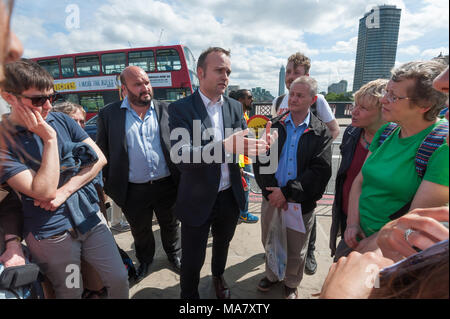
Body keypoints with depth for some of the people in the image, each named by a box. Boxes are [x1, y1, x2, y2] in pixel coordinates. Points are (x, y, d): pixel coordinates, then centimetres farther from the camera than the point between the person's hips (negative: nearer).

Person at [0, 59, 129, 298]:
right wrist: (50, 139, -21)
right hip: (51, 234, -3)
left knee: (119, 279, 10)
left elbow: (100, 159, -3)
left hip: (90, 218, 4)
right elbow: (44, 192, -22)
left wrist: (64, 191, -12)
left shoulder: (62, 121, 0)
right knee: (71, 292, 18)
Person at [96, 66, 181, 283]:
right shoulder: (108, 115, -4)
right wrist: (107, 185, 0)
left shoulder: (165, 110, -2)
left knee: (170, 225, 21)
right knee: (140, 230, 22)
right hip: (134, 190, 0)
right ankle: (144, 261, 50)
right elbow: (103, 153, 1)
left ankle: (174, 255, 49)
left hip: (166, 185, 1)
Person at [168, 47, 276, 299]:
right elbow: (181, 158, -26)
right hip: (198, 200, -4)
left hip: (230, 196, 5)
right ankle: (189, 295, 43)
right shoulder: (181, 109, -14)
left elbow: (244, 141, -1)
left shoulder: (235, 106, 1)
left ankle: (219, 275, 59)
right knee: (193, 259, 13)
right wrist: (225, 146, -41)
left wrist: (261, 142, -26)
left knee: (223, 243, 28)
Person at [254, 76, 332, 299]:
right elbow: (260, 160, -4)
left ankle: (292, 284, 45)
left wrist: (287, 192, -20)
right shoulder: (274, 126, 0)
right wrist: (271, 191, -15)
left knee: (296, 250, 17)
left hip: (302, 202, -2)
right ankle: (271, 275, 49)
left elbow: (321, 171, -14)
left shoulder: (321, 132, -5)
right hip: (272, 198, 2)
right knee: (269, 242, 21)